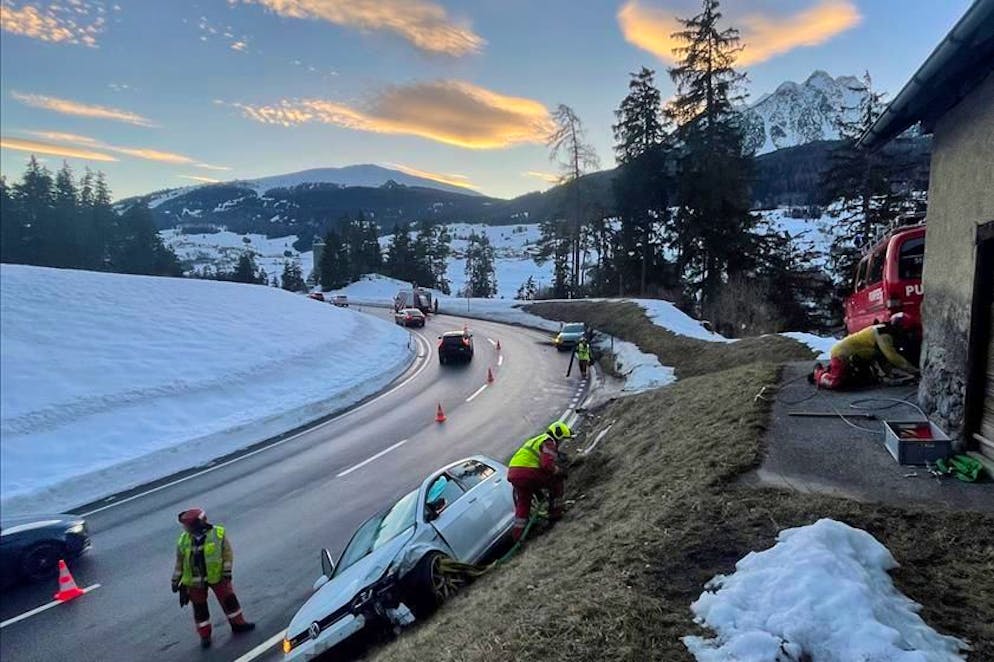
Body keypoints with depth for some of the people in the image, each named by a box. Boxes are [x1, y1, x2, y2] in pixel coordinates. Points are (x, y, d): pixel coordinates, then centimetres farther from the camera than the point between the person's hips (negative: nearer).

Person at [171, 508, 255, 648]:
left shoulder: (218, 533, -14)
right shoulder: (184, 540, -5)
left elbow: (228, 553, -9)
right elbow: (179, 562, 7)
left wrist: (227, 572, -12)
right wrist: (175, 580, 10)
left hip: (216, 576, -1)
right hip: (195, 580, 2)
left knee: (229, 599, 8)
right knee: (200, 608, 10)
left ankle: (238, 624, 27)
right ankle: (204, 635, 27)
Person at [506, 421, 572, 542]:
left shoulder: (536, 440, 31)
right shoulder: (548, 442, 0)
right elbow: (547, 465, -15)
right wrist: (560, 470, 2)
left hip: (513, 472, 8)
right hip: (529, 472, -8)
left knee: (523, 502, 21)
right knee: (558, 481, 12)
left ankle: (517, 534, 19)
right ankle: (555, 513, 16)